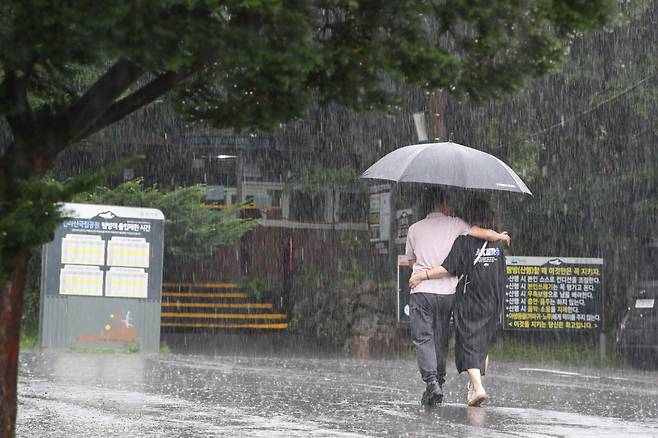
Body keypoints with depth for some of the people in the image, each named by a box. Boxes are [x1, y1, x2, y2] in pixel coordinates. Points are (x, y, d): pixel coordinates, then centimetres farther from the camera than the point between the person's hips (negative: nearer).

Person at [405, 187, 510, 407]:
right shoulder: (454, 224, 4)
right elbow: (486, 234, 2)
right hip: (447, 291, 1)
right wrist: (502, 236, 23)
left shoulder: (415, 229, 7)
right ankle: (439, 380, 15)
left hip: (421, 290, -1)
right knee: (441, 339, 13)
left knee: (423, 338, -2)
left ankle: (431, 380, -19)